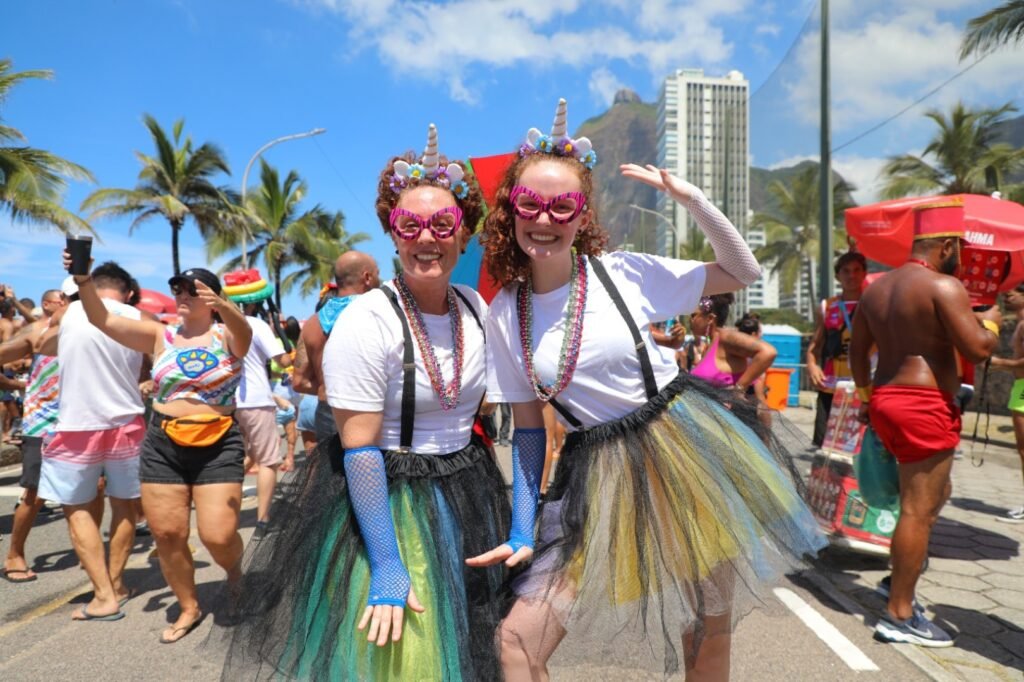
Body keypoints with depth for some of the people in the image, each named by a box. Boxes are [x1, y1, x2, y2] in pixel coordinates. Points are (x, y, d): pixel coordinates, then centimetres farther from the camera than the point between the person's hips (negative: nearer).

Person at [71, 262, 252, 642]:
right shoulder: (160, 336, 6)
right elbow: (102, 320, -3)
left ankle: (234, 570, 30)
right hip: (163, 446, 4)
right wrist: (83, 279, -19)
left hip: (217, 446, -3)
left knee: (218, 536, -7)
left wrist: (222, 306, -50)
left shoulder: (226, 336, -4)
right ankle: (189, 609, 29)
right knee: (167, 533, 7)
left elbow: (244, 332, -28)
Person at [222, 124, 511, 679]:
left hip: (466, 494, 6)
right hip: (383, 500, -6)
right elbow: (359, 450, -20)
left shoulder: (476, 308, -1)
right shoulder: (368, 321, -20)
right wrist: (387, 569, -20)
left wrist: (518, 524, 5)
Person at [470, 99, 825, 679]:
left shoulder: (623, 272, -6)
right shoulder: (506, 315, -2)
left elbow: (744, 272, 1)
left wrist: (692, 198, -13)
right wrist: (521, 533, -1)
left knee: (710, 635, 13)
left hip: (688, 450, -1)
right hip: (601, 475, 1)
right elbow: (527, 429, 3)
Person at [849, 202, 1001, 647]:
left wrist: (867, 397, 25)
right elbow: (977, 349, -17)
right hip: (925, 407, -9)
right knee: (919, 510, -3)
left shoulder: (877, 287, 13)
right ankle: (899, 617, 3)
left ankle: (900, 579, 28)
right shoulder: (943, 286, -12)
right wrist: (991, 322, 3)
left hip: (886, 401, 9)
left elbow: (857, 350, 18)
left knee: (933, 496, 24)